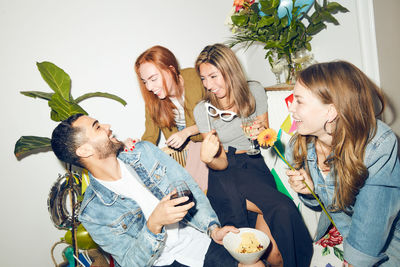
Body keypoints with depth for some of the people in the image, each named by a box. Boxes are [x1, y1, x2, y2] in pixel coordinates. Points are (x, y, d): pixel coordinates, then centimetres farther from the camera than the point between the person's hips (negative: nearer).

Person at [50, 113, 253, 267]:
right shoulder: (92, 213, -11)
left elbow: (189, 189, 1)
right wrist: (154, 224, -29)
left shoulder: (144, 151, -1)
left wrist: (213, 228, -12)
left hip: (197, 237, 3)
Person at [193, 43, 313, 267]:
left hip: (254, 165, 2)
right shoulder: (202, 110, -6)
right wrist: (208, 158, -30)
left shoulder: (255, 92, -1)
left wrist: (260, 133, -14)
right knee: (282, 211, -26)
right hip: (226, 173, -2)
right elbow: (221, 164, -6)